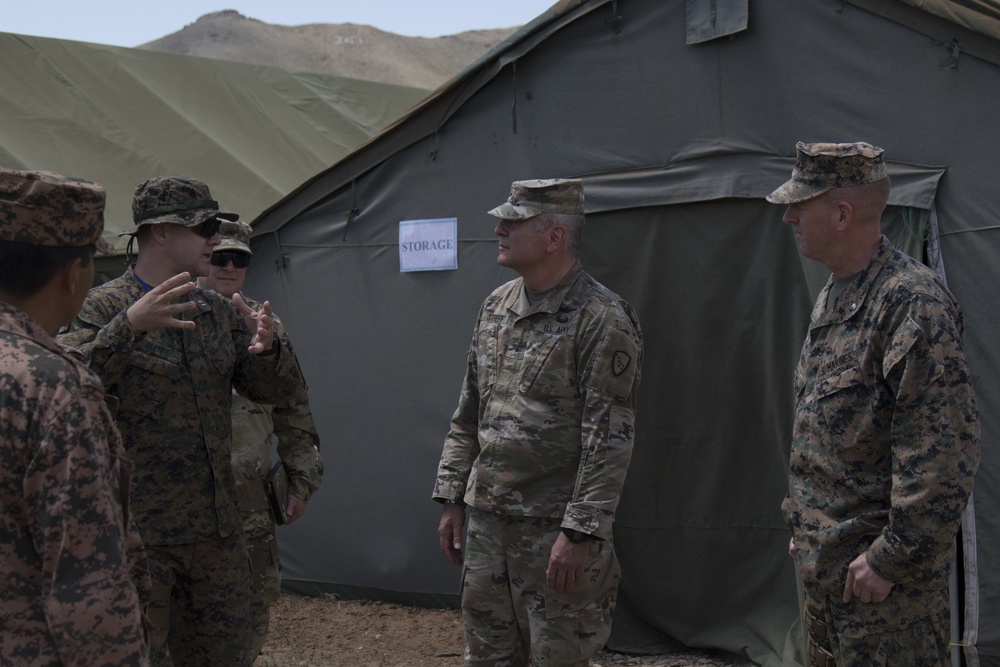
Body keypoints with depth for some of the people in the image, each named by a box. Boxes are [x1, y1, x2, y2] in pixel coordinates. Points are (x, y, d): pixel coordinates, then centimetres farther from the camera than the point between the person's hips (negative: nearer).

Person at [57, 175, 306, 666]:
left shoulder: (219, 312, 12)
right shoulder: (103, 308, -8)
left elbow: (272, 388, 8)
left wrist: (266, 350, -14)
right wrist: (129, 327, -34)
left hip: (217, 528, 6)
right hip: (137, 533, -6)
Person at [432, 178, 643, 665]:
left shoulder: (603, 320, -13)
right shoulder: (496, 306, 10)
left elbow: (609, 439, -17)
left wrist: (580, 531, -20)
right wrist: (452, 497, 13)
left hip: (555, 529, -7)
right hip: (487, 519, 7)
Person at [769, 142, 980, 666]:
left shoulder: (911, 300, -18)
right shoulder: (833, 297, 13)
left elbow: (944, 452, -23)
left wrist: (891, 559, -22)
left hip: (882, 578, -9)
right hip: (824, 564, 10)